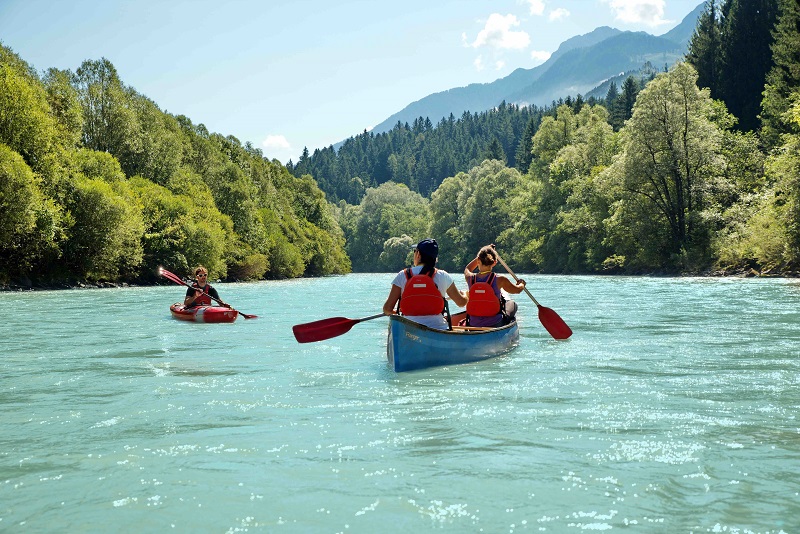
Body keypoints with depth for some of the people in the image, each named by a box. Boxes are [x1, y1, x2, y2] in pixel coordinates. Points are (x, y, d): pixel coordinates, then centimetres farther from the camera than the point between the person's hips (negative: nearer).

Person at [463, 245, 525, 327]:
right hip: (495, 325, -3)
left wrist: (482, 255, 25)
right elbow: (517, 290, 6)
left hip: (473, 325, 3)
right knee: (512, 304, 27)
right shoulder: (499, 280, -15)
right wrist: (522, 284, 29)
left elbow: (467, 269, 21)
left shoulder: (470, 278, -7)